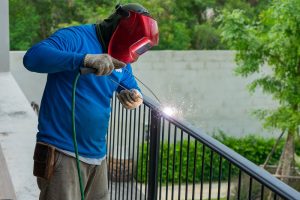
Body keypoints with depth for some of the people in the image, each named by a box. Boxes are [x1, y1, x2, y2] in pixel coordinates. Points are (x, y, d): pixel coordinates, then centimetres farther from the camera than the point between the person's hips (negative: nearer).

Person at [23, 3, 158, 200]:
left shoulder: (121, 62, 11)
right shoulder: (75, 37, -12)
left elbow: (133, 89, 22)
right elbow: (33, 57, -27)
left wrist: (135, 98, -4)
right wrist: (85, 59, -38)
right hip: (62, 154, -7)